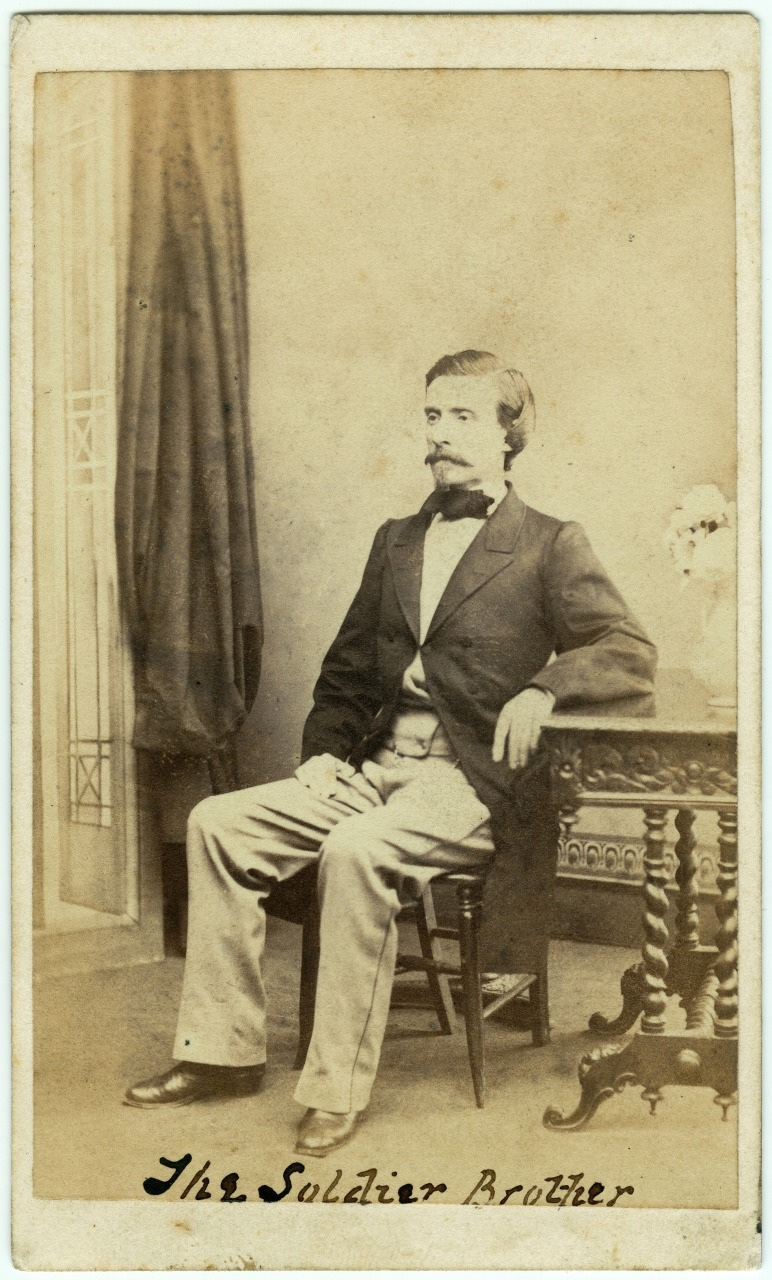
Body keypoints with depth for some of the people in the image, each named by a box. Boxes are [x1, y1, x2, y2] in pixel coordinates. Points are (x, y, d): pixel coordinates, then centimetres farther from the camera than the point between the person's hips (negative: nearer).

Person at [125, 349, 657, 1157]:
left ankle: (338, 1088, -20)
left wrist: (541, 687, -21)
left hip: (470, 781, -6)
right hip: (375, 769, 6)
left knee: (356, 851, -34)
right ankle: (223, 1050, -1)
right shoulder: (396, 540, 21)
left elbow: (633, 655, -6)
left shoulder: (548, 546, 3)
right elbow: (346, 670, 23)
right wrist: (325, 749, 6)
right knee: (219, 822, -10)